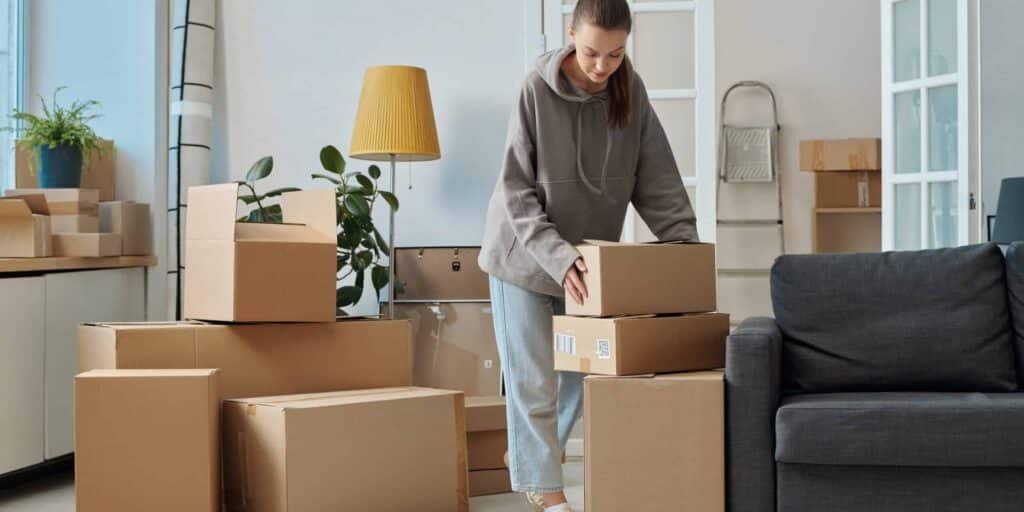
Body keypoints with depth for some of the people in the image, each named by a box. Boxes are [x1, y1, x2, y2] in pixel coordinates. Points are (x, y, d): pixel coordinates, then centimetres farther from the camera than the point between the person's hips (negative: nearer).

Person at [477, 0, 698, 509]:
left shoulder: (630, 91, -8)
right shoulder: (537, 90, -19)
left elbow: (657, 179, -4)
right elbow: (516, 192, -19)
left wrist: (686, 244, -16)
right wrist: (556, 256, -30)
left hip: (589, 256, 5)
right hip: (524, 255, -4)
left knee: (579, 371, 14)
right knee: (534, 379, -1)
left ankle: (526, 453, 37)